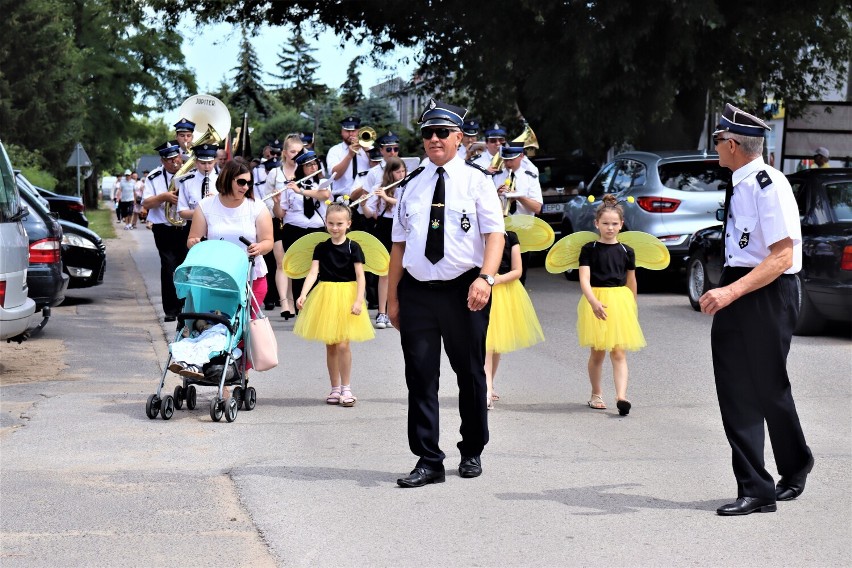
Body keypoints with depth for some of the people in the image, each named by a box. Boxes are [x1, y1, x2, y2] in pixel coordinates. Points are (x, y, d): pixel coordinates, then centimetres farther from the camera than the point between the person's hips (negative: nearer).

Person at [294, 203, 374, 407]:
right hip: (325, 297, 3)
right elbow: (313, 273, -6)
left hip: (347, 296, -3)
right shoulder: (321, 248, 3)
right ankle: (335, 388, 18)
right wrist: (303, 294, -20)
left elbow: (360, 276, -6)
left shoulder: (353, 247, -4)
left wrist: (358, 300, -17)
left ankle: (346, 388, 2)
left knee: (343, 344, -9)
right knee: (330, 345, 8)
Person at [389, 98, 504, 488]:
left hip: (464, 291, -2)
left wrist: (485, 277, -24)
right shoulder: (410, 186, 10)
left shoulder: (476, 182, 1)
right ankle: (428, 462, 4)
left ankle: (472, 453, 26)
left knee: (470, 374, 9)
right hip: (417, 291, 2)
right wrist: (392, 297, 7)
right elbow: (399, 243, 11)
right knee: (420, 376, -1)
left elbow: (495, 235, -8)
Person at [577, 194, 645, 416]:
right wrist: (594, 302, -28)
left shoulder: (626, 251, 5)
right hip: (595, 301, -1)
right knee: (597, 353, 9)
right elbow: (584, 280, -12)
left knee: (619, 353, -6)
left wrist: (633, 308, 22)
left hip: (621, 302, 1)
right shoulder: (589, 249, -3)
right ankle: (596, 394, 25)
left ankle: (621, 397, -17)